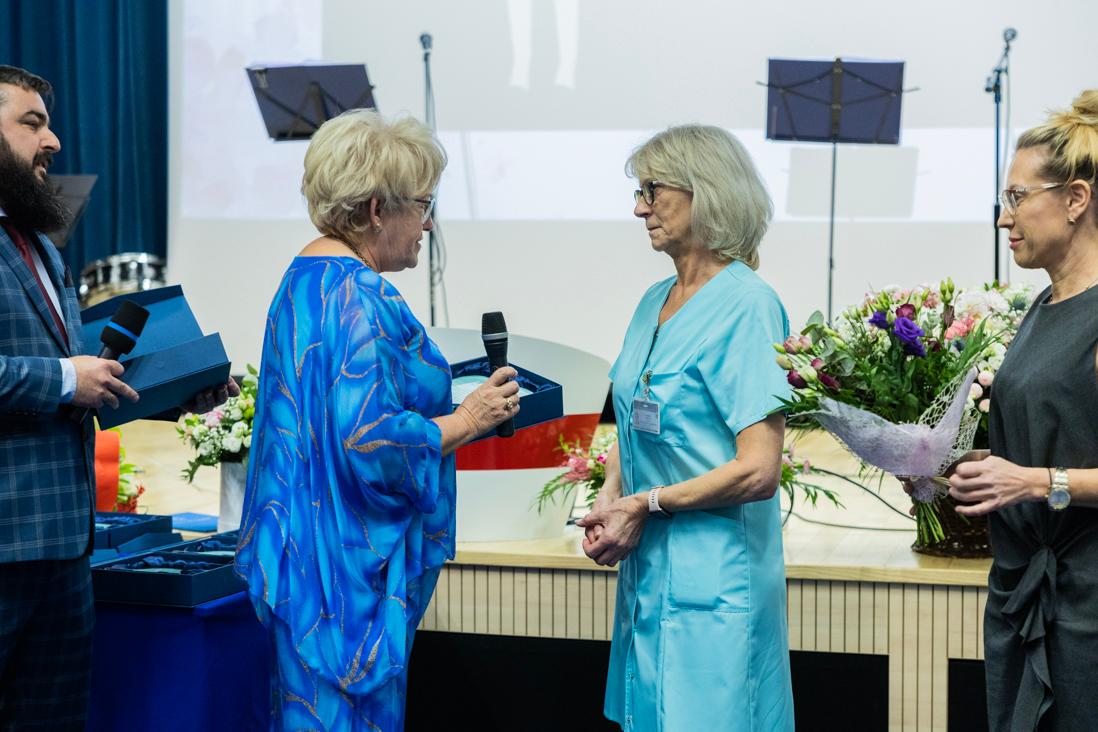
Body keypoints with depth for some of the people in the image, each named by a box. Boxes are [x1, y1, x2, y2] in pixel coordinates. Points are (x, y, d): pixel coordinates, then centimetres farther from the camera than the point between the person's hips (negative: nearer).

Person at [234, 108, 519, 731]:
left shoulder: (309, 278, 15)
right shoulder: (356, 297, -19)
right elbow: (371, 441, -26)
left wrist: (456, 405, 17)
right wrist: (467, 421, -12)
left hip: (311, 557, 11)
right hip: (350, 567, -11)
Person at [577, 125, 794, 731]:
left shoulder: (746, 306, -14)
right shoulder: (654, 302, 11)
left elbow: (758, 470, -20)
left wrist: (644, 505, -13)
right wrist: (610, 498, 1)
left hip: (711, 578, -8)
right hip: (647, 567, 8)